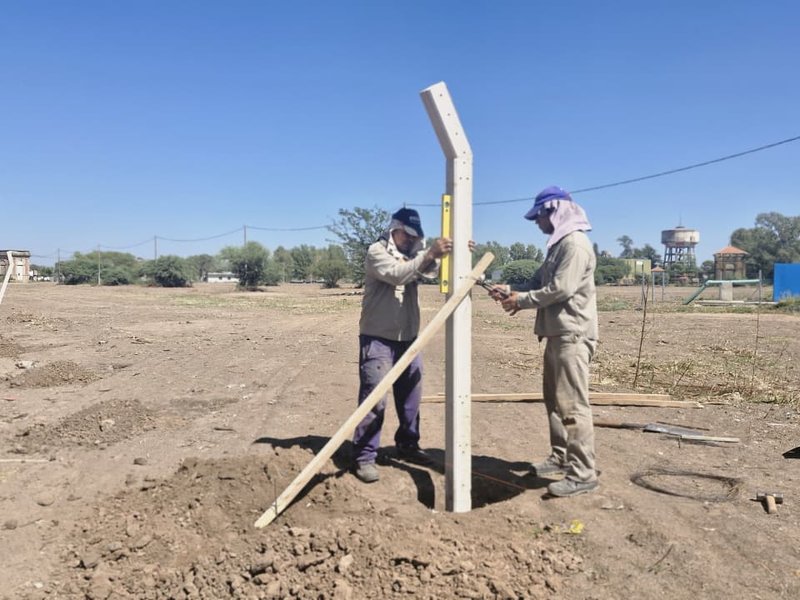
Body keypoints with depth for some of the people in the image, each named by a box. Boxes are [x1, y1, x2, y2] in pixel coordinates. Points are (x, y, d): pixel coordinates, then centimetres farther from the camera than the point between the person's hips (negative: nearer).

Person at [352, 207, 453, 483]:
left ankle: (407, 445, 30)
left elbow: (429, 269, -5)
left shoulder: (412, 254, 14)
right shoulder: (377, 252, -7)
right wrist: (429, 254, -33)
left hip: (408, 337, 7)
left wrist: (442, 253, -25)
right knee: (374, 398, -8)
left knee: (410, 395, 15)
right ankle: (364, 457, 0)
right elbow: (395, 274, -25)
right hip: (378, 338, -7)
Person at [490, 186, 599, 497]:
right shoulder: (558, 244, 20)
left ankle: (583, 473, -5)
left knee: (572, 404, -10)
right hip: (557, 334, 11)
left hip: (572, 335, -11)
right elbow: (540, 283, 20)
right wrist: (511, 291, 5)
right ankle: (561, 457, 29)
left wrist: (521, 301, -11)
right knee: (554, 399, 17)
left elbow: (560, 289, -21)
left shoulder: (575, 243, -13)